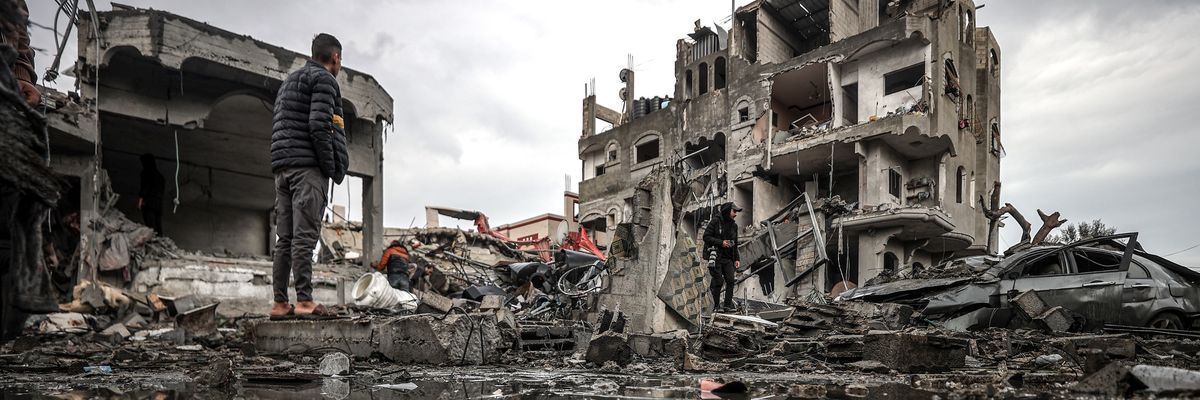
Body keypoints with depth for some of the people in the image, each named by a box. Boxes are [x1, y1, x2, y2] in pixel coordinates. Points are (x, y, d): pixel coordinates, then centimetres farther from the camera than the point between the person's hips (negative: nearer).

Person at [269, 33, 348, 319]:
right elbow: (319, 125, -15)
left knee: (285, 238, 5)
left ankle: (280, 303, 4)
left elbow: (279, 129, 23)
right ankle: (304, 301, -17)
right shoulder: (323, 79, -2)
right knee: (304, 235, -13)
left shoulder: (288, 82, 28)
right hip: (308, 167, -9)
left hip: (283, 168, 9)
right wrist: (331, 169, -11)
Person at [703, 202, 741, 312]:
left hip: (728, 258, 6)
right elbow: (706, 237, -10)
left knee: (730, 280, -7)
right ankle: (716, 306, 5)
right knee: (719, 281, -7)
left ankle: (727, 305, 0)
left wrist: (737, 259, 13)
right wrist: (721, 242, -17)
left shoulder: (734, 225, 14)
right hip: (715, 256, -6)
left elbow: (735, 244, 20)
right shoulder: (716, 221, -5)